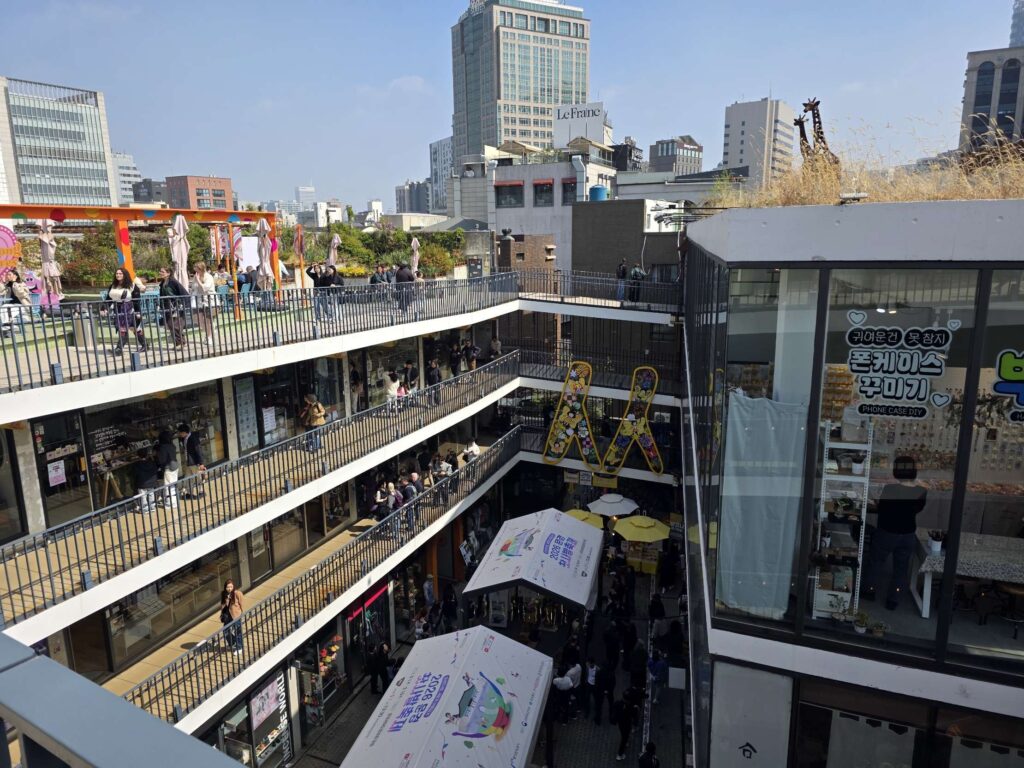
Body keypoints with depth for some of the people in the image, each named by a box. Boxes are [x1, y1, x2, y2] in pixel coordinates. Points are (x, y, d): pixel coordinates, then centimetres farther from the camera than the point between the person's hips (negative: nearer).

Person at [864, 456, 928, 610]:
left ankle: (870, 591, 30)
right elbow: (917, 509, 7)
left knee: (876, 562, 18)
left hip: (886, 533, -3)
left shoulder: (889, 488, -22)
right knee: (901, 567, 16)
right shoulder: (922, 492, -11)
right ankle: (893, 600, 23)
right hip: (908, 536, 3)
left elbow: (880, 508, -9)